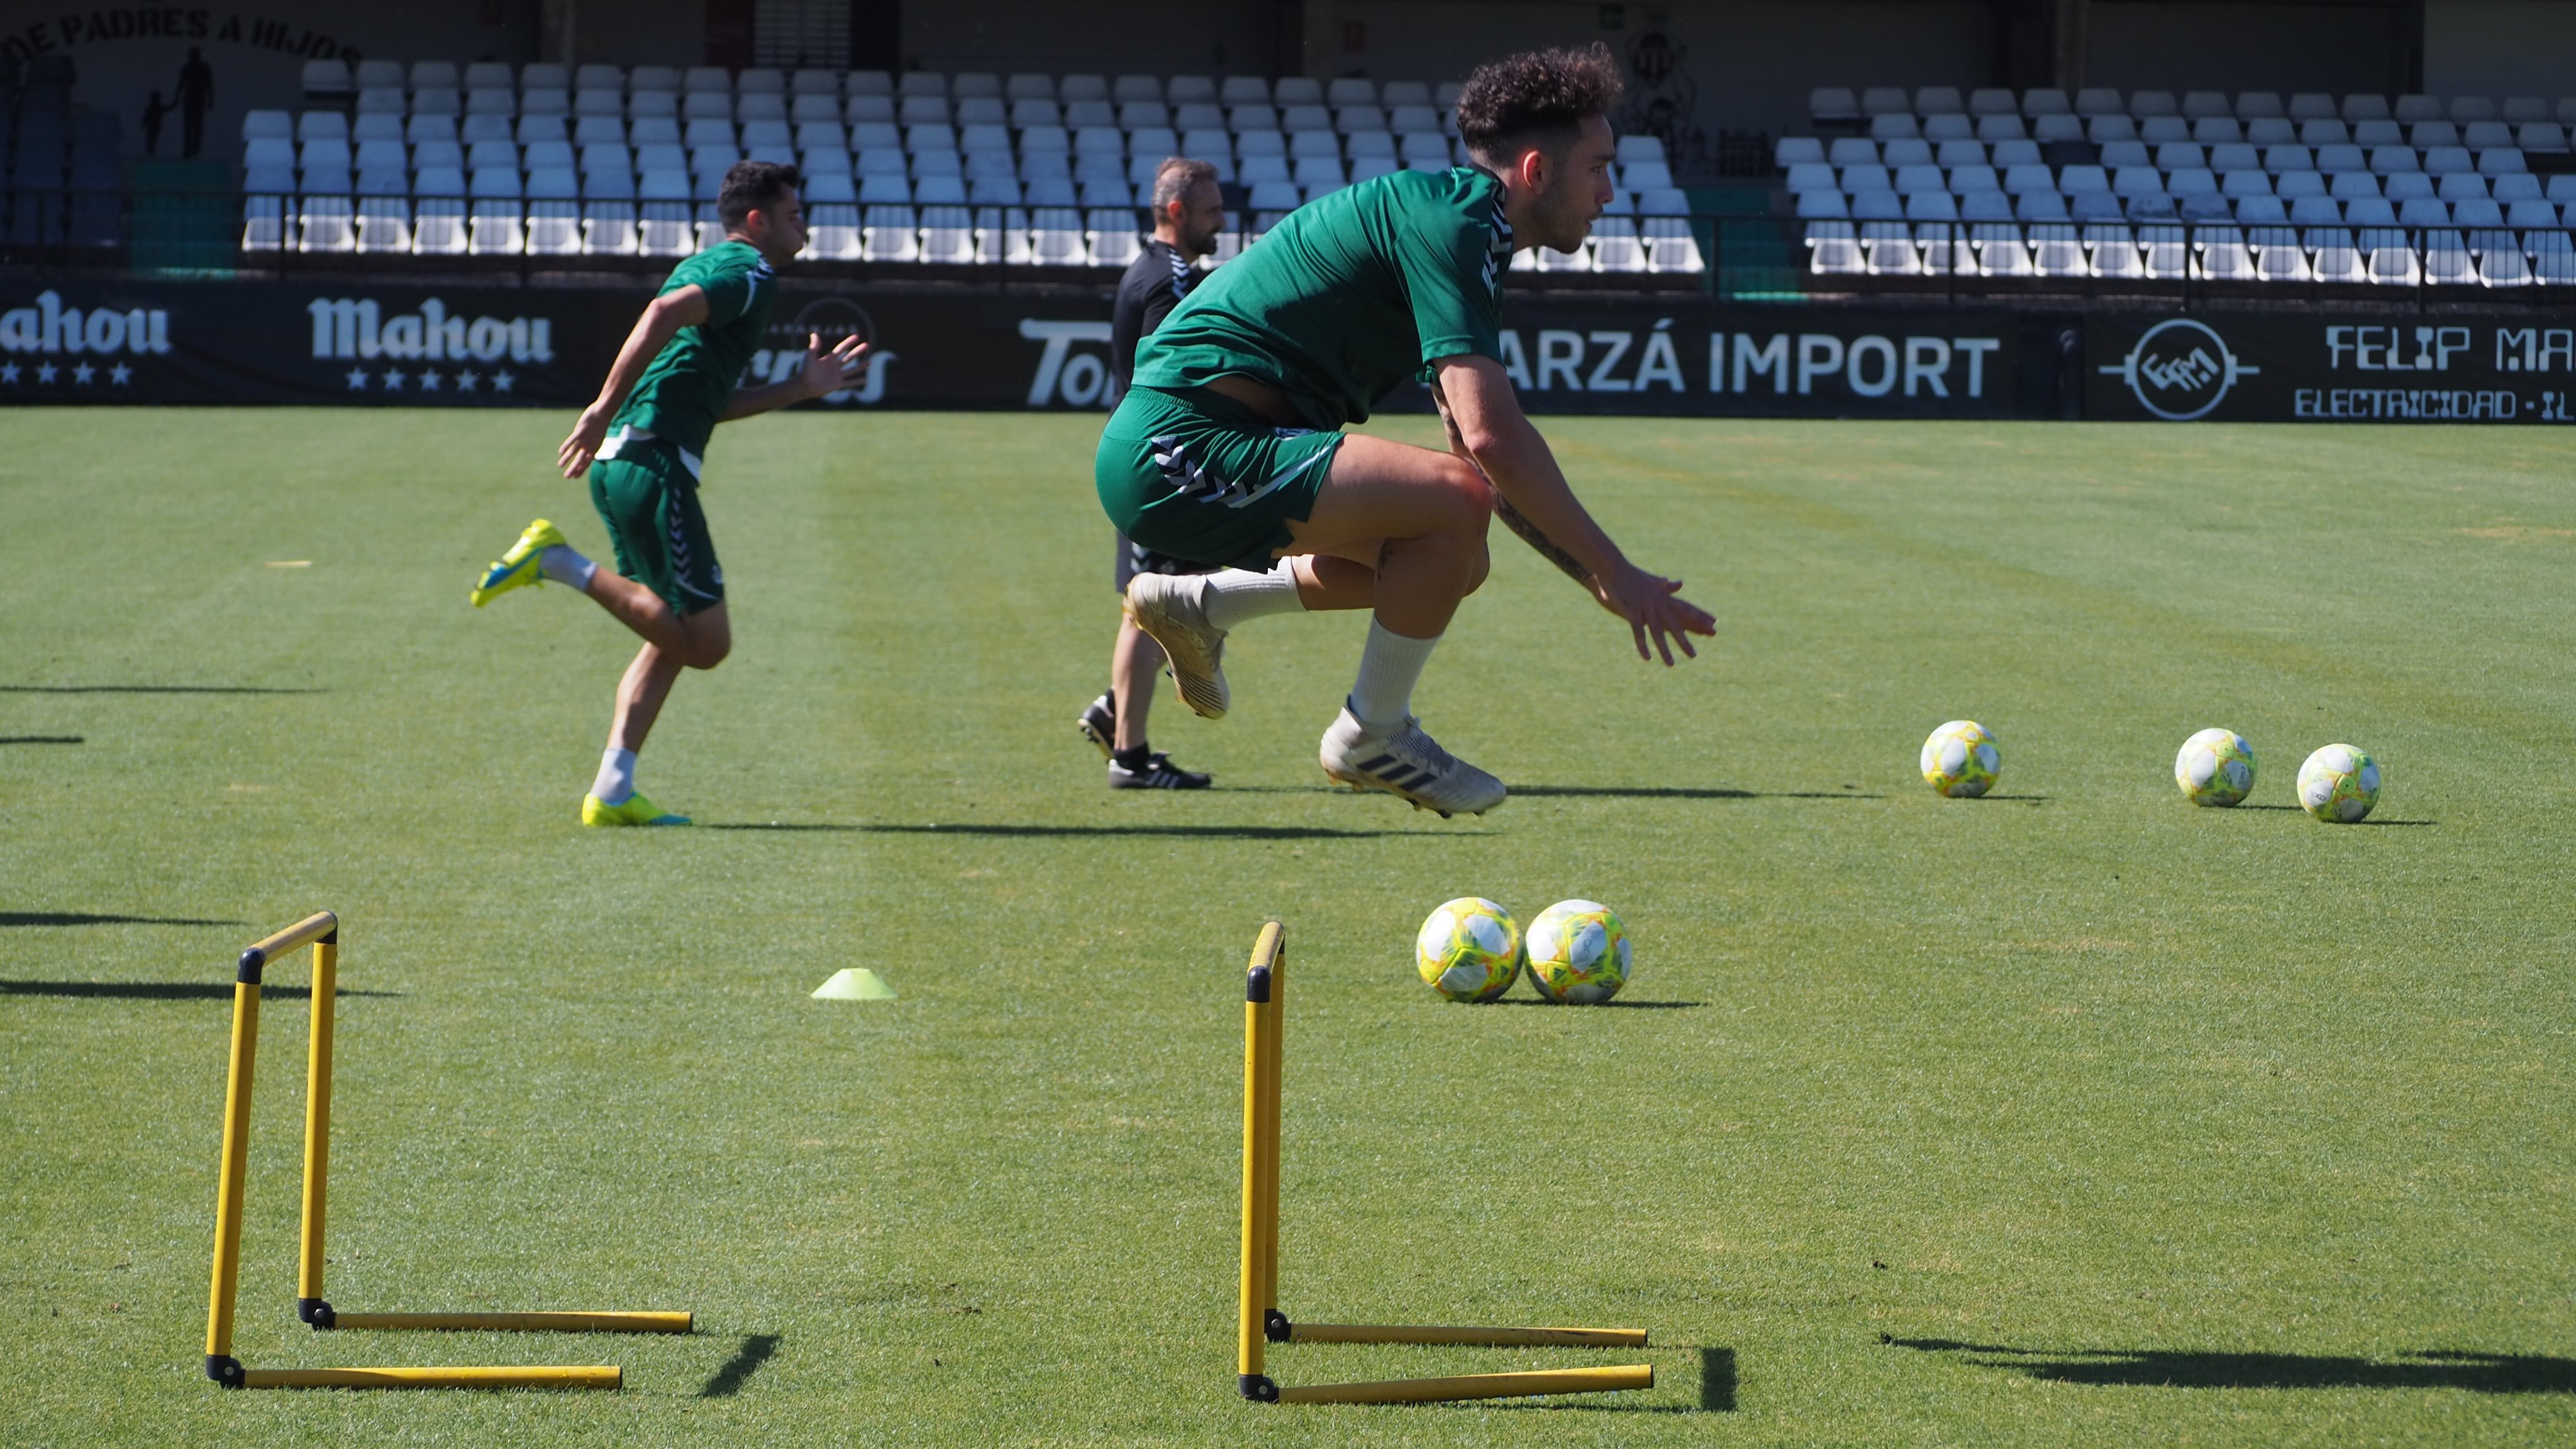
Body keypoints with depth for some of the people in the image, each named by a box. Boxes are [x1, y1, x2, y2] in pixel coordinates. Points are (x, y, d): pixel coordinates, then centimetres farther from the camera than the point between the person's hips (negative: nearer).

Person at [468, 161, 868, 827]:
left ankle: (613, 791, 8)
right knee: (706, 641, -8)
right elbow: (664, 314, -22)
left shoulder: (707, 267, 25)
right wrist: (605, 410, -22)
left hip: (621, 464, 10)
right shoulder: (750, 273, -3)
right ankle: (562, 563, -12)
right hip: (653, 463, -10)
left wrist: (801, 386, 27)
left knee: (675, 638, 15)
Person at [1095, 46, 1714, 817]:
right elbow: (1492, 438, -23)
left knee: (1454, 559, 18)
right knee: (1454, 501, -23)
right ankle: (1372, 734, -3)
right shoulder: (1449, 221, -14)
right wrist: (1616, 573, -17)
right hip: (1182, 447, -11)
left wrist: (1594, 574, 15)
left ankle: (1201, 604, 22)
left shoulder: (1451, 222, 18)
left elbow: (1485, 458, 23)